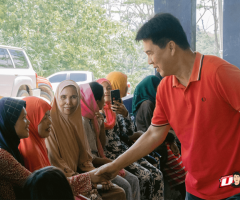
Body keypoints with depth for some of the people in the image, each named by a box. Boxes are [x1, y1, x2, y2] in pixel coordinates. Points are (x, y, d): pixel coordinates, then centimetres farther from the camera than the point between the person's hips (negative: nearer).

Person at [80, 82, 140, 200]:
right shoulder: (83, 121, -19)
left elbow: (102, 146, 11)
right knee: (124, 186, -19)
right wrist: (109, 163, -13)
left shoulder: (95, 118, 9)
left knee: (133, 181, -3)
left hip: (99, 161, 9)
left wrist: (102, 124, -1)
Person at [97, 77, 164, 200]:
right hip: (110, 154, -7)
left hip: (124, 150, 7)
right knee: (145, 176, -20)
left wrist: (125, 114, -11)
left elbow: (129, 133, 4)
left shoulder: (115, 110, 15)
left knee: (157, 175, -7)